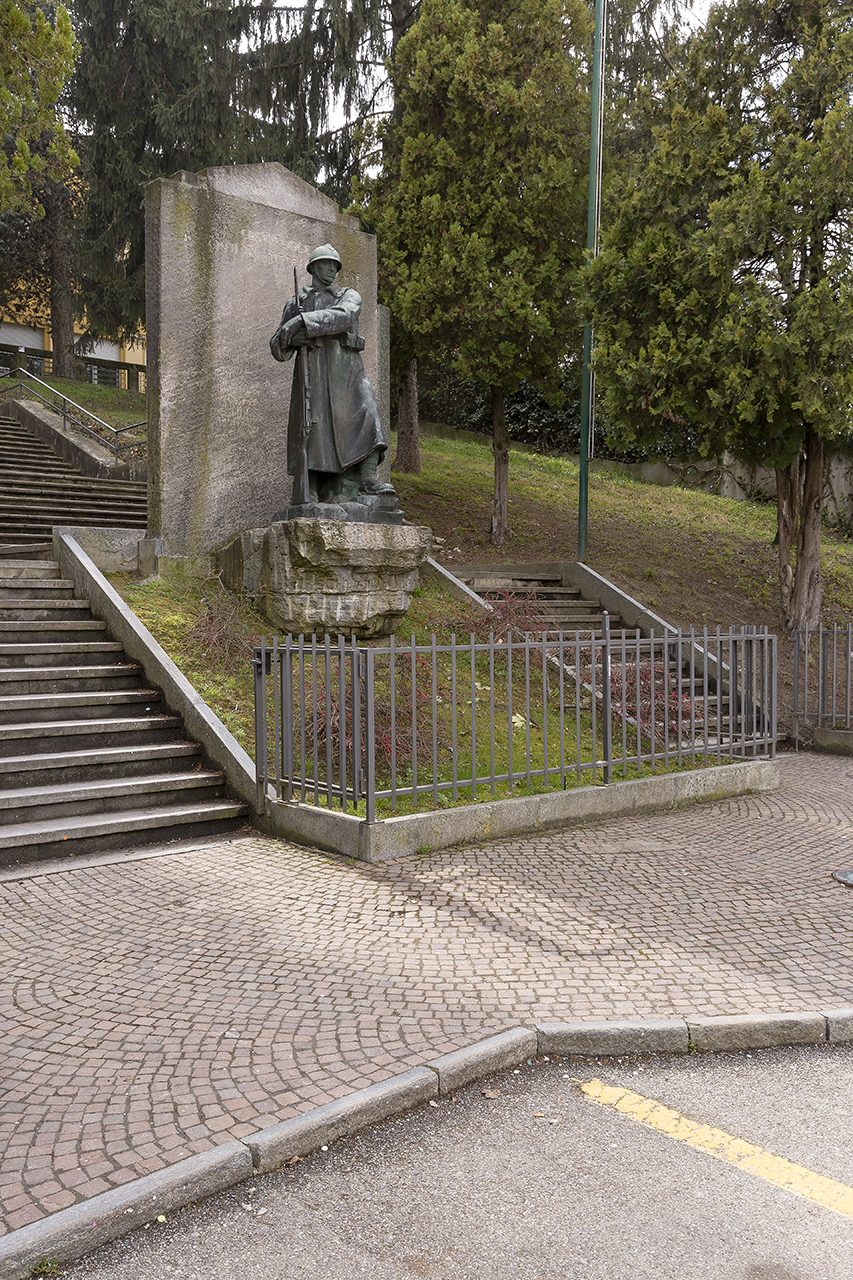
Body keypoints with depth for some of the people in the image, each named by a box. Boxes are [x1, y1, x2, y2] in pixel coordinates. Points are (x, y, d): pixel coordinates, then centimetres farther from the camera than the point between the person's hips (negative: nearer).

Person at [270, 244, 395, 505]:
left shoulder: (350, 297, 15)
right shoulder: (296, 304, 21)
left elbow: (341, 317, -11)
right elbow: (277, 346, 17)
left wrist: (303, 321, -21)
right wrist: (290, 340, -8)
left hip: (346, 371, 0)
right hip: (311, 372, 1)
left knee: (365, 415, -22)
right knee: (310, 428, -8)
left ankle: (368, 476, -32)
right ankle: (309, 498, -11)